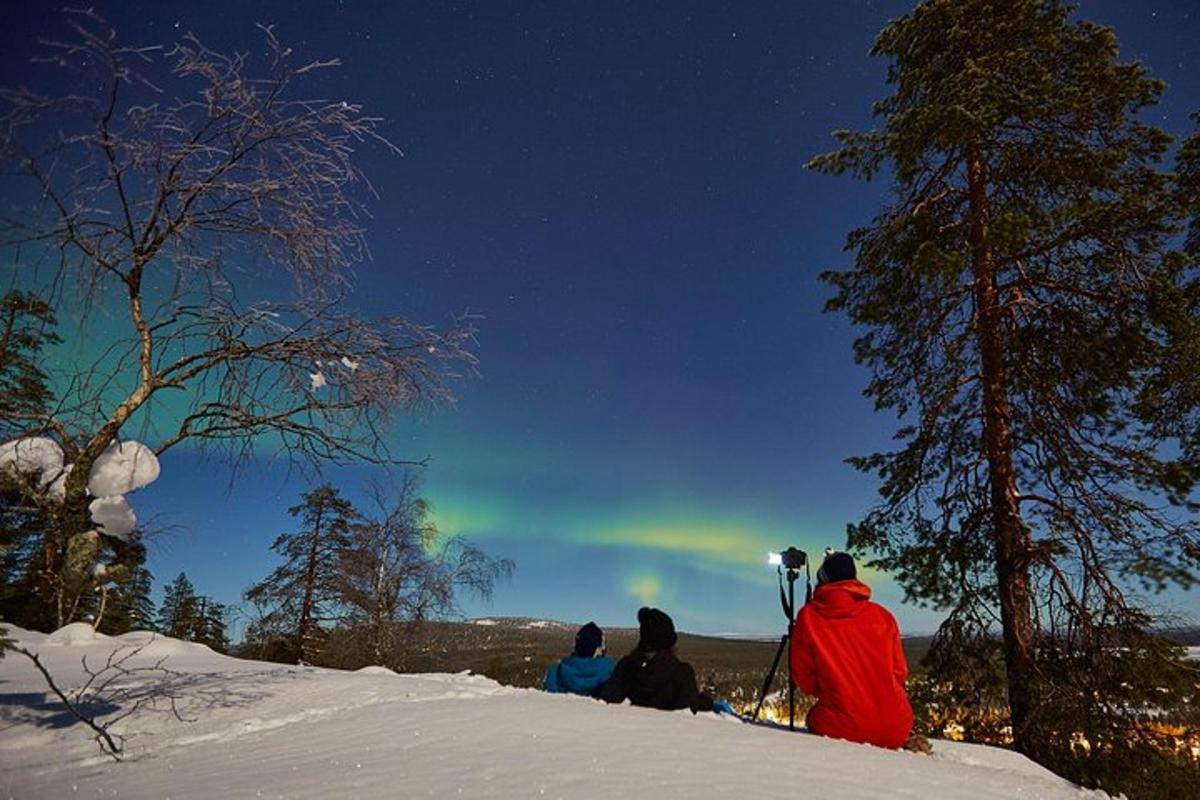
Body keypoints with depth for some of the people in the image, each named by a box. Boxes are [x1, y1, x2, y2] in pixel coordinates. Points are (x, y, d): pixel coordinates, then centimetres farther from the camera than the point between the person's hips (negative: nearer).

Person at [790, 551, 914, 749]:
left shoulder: (808, 616, -3)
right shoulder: (882, 615, 3)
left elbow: (804, 680, 1)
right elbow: (899, 673, 10)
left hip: (842, 729, -2)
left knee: (815, 718, 29)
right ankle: (907, 744, 6)